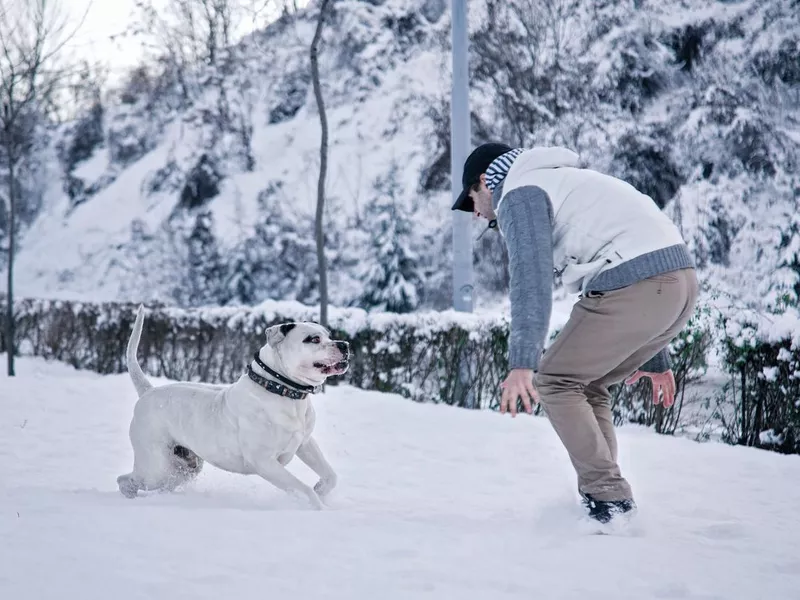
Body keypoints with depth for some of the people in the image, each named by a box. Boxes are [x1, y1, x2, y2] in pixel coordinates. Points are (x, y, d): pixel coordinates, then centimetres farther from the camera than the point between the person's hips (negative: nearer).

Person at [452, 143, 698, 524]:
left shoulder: (519, 193, 3)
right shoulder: (567, 182, 33)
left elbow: (531, 274, -14)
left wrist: (522, 363, -22)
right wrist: (655, 358, 39)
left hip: (633, 285, -9)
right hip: (681, 279, 9)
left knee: (555, 381, 3)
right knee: (587, 385, 20)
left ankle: (607, 500, -3)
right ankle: (603, 495, 15)